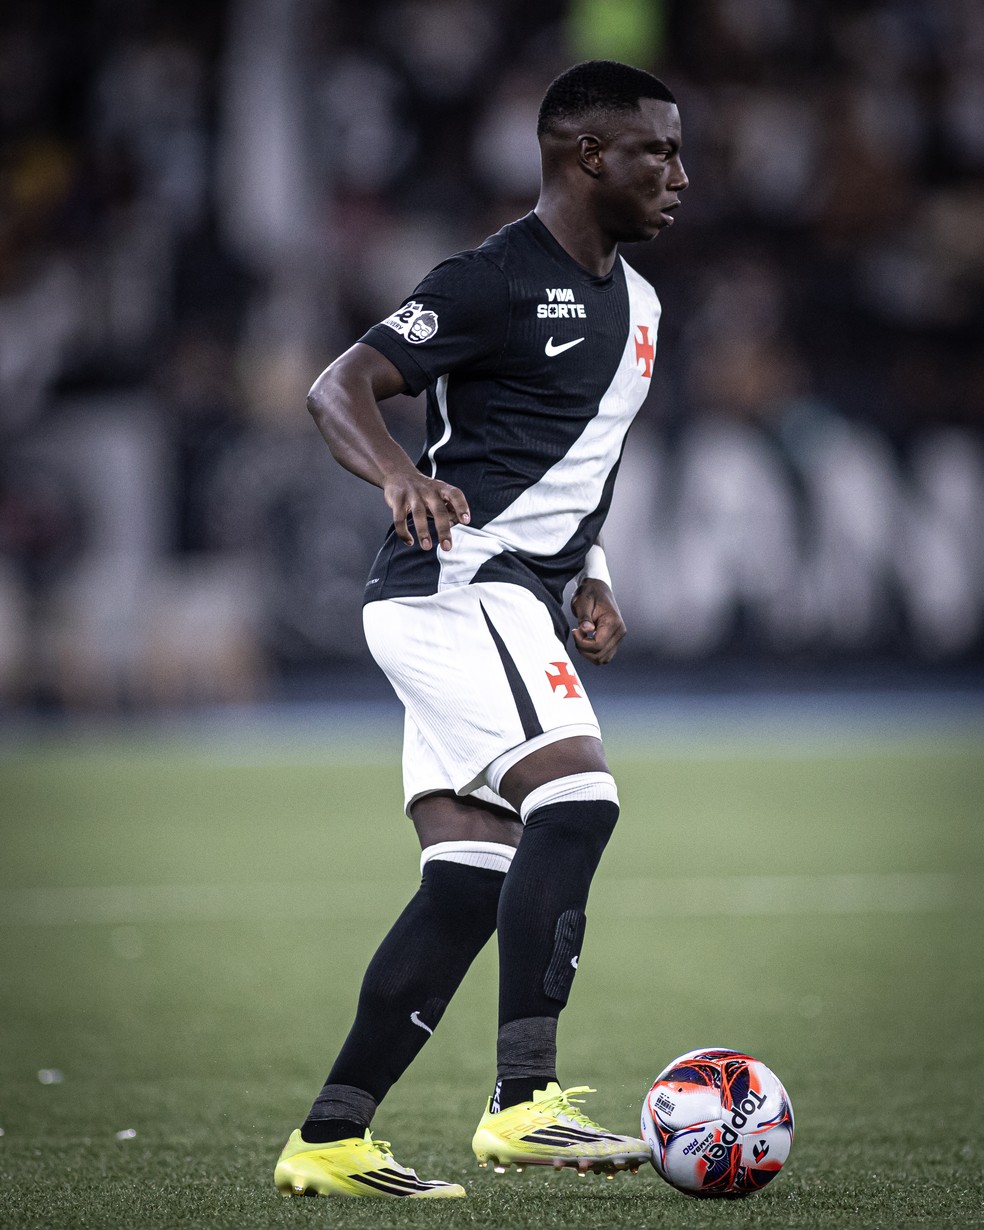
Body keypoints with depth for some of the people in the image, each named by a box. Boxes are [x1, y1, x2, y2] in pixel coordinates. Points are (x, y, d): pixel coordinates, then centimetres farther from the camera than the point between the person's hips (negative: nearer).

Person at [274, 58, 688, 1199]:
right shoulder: (497, 279, -11)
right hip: (456, 584, -9)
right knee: (576, 794, -24)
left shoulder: (635, 302, 18)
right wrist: (400, 474, -35)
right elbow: (337, 389, -16)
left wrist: (589, 575, 17)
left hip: (511, 605, 9)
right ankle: (522, 1101, -26)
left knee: (471, 879, 4)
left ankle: (328, 1140, 7)